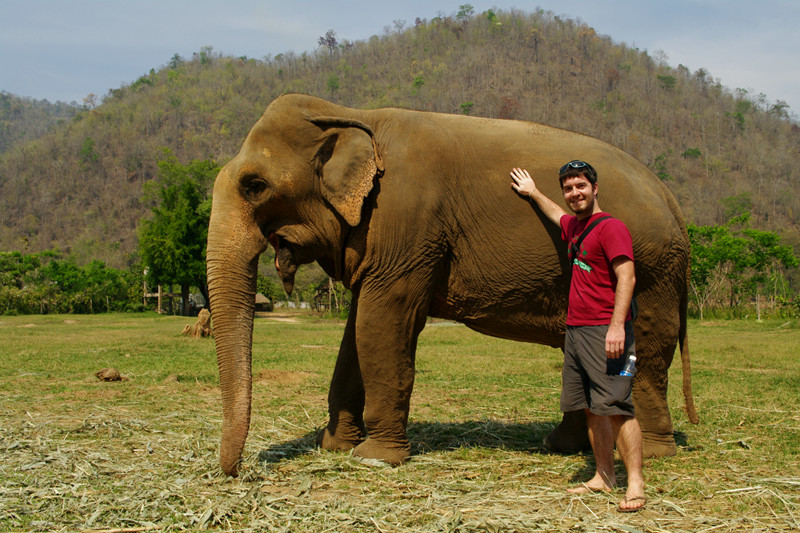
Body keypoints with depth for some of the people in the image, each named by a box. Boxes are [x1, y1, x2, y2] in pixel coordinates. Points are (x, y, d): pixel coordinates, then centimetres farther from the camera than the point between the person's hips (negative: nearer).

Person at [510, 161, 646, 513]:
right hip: (575, 331, 9)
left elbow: (627, 277, -17)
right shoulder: (574, 226, 19)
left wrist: (617, 325, -25)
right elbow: (556, 214, 44)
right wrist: (533, 193, 55)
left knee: (616, 405, -11)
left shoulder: (610, 227, -8)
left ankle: (635, 483, -9)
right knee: (592, 409, 10)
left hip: (603, 332, -9)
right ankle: (604, 476, 17)